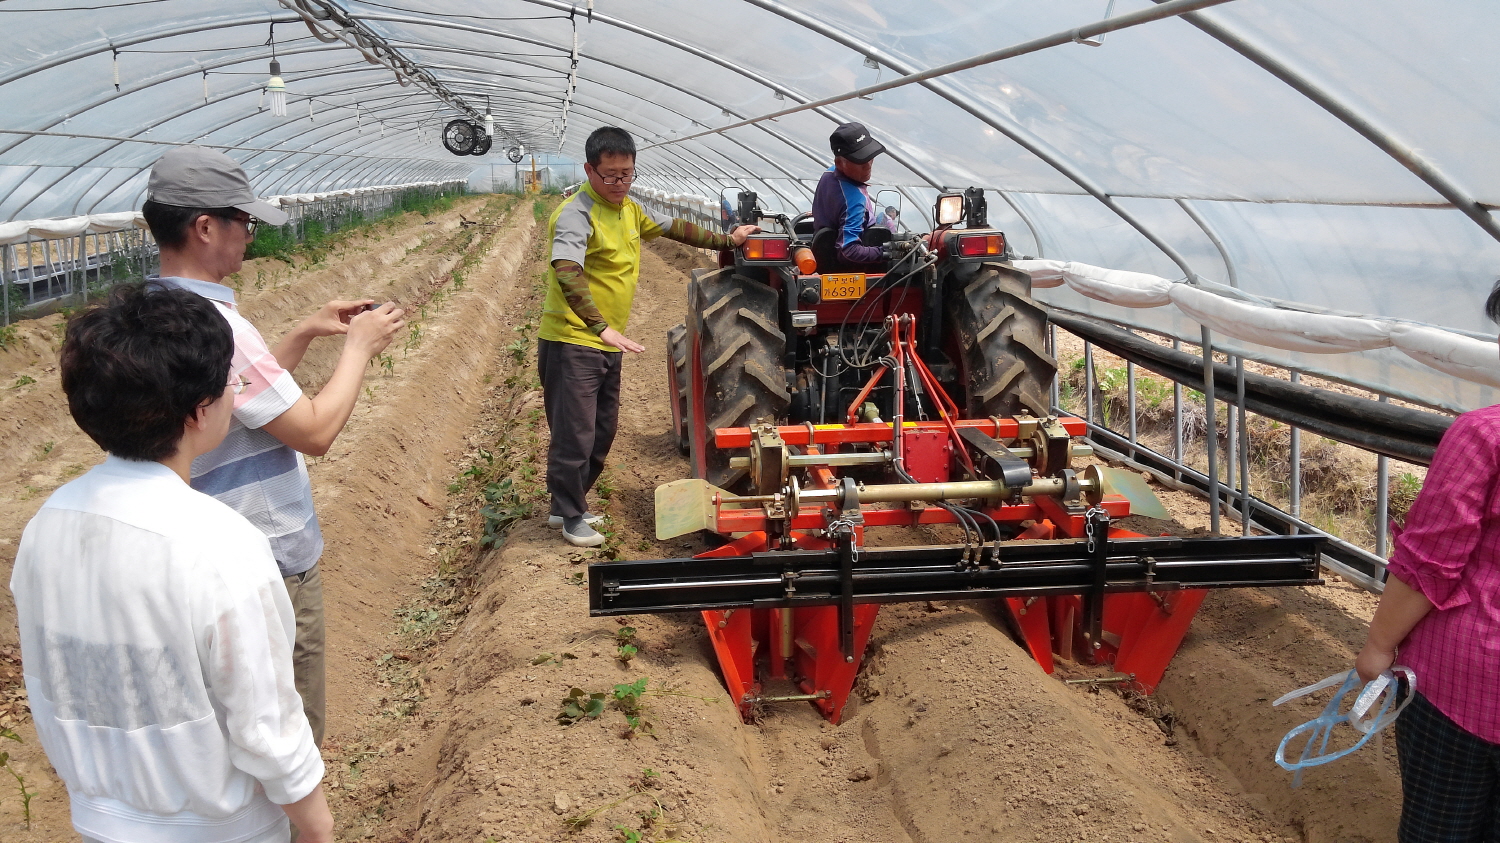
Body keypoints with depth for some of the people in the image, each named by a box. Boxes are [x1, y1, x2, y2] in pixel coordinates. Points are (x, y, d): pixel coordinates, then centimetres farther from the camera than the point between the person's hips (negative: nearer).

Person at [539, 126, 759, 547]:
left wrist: (725, 240, 26)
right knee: (575, 433, -4)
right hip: (572, 342, -9)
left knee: (602, 431, 16)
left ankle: (567, 503, 31)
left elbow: (674, 228, 26)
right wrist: (601, 327, -43)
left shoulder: (628, 208, 10)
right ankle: (571, 516, 11)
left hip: (608, 344, 9)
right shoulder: (576, 213, -19)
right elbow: (567, 274, -34)